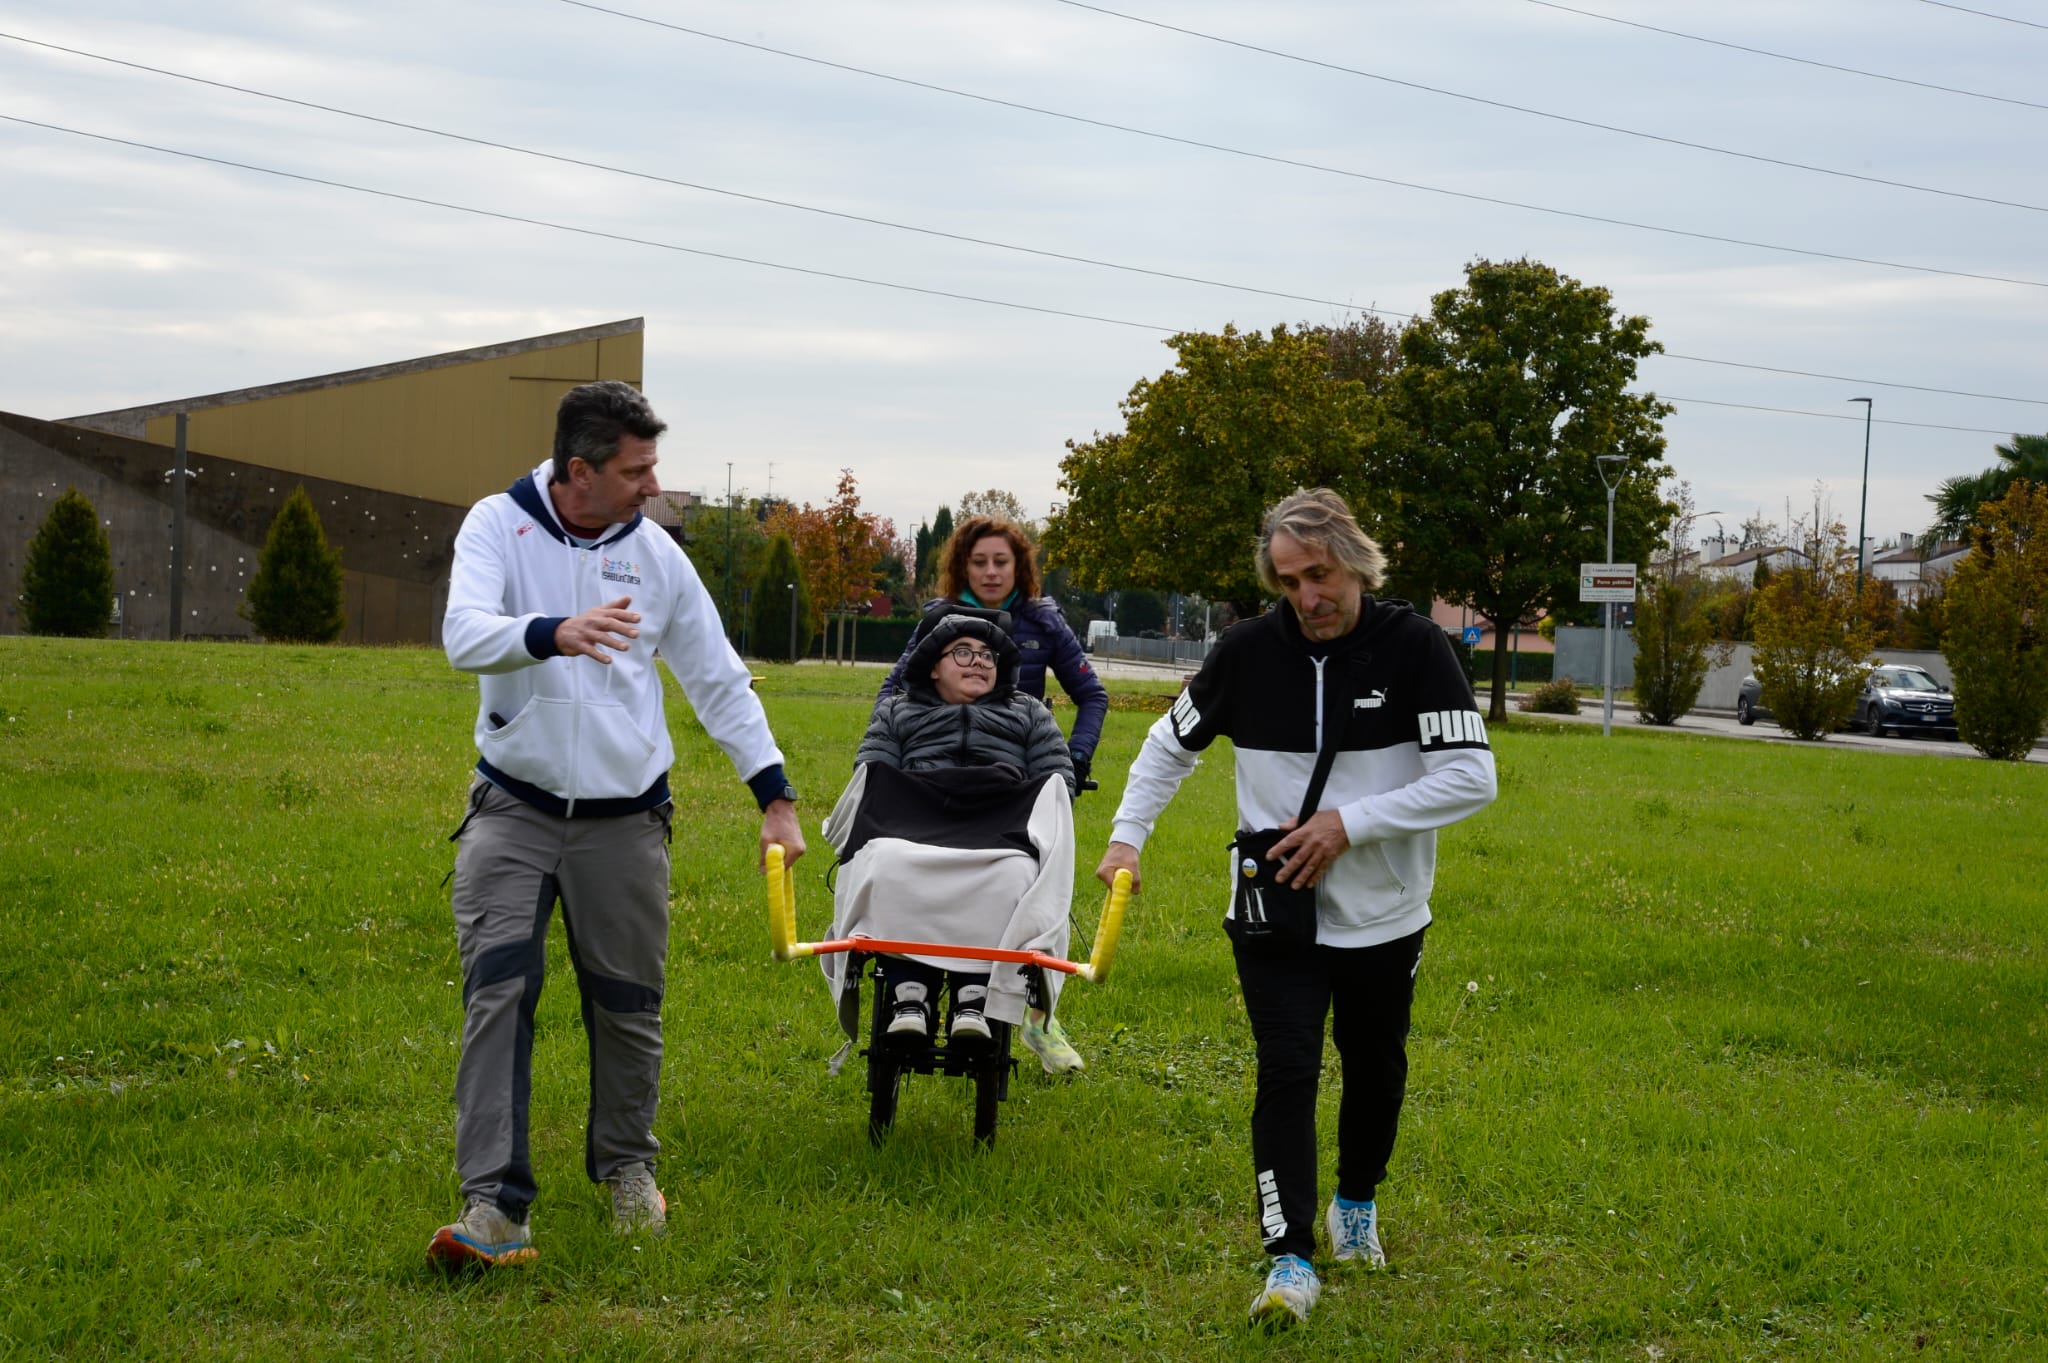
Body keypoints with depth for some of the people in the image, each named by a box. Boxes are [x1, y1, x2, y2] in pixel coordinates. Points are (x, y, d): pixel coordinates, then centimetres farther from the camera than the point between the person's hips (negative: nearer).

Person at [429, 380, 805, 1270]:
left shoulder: (654, 553, 3)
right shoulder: (500, 524, -4)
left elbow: (719, 680, 10)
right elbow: (463, 635, -22)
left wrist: (775, 795, 6)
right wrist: (555, 634, -42)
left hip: (624, 818, 2)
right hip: (514, 809, -2)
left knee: (629, 1005, 7)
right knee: (497, 991, -13)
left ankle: (626, 1169, 31)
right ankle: (493, 1205, -14)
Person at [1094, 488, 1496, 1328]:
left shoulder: (1414, 649, -12)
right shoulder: (1247, 652, -6)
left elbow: (1472, 776, -17)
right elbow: (1173, 742, 11)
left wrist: (1352, 823, -21)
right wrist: (1127, 834, 0)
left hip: (1385, 916, 1)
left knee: (1375, 1068, 17)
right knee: (1287, 1072, -13)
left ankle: (1357, 1204, 43)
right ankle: (1290, 1260, -12)